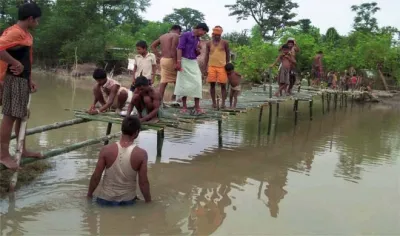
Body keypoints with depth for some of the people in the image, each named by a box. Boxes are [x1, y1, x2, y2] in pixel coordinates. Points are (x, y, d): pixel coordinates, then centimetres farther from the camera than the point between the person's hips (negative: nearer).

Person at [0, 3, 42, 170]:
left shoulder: (26, 34, 16)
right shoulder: (14, 32, -15)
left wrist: (30, 80, 17)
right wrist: (15, 63, -22)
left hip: (22, 79, 10)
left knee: (21, 115, 15)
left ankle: (22, 149, 25)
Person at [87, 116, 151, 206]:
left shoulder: (106, 150, -16)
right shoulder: (141, 154, -18)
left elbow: (96, 177, -10)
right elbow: (143, 182, -13)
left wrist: (89, 195, 7)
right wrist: (148, 200, 4)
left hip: (105, 199, 0)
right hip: (127, 201, 0)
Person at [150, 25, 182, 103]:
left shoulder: (162, 36, 20)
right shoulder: (176, 36, -4)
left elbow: (153, 45, 19)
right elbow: (173, 48, -19)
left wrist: (159, 56, 13)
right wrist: (175, 62, -21)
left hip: (163, 60, 7)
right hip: (170, 60, -7)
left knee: (164, 80, 5)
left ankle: (160, 99, -2)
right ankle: (175, 97, 10)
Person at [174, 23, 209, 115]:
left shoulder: (198, 39, 15)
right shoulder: (185, 35, -5)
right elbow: (180, 48, -12)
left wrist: (198, 50, 1)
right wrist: (178, 62, -21)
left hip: (194, 63, 6)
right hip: (185, 62, -6)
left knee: (197, 84, -5)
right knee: (184, 84, 0)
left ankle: (197, 107, -5)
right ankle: (184, 106, 9)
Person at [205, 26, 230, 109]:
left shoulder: (225, 43, 3)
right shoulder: (209, 43, 8)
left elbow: (228, 55, 6)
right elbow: (207, 56, 10)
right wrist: (206, 67, 4)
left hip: (222, 67, -2)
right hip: (211, 66, 2)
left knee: (223, 85, -3)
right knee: (212, 84, 1)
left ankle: (223, 103, 1)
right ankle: (214, 102, 7)